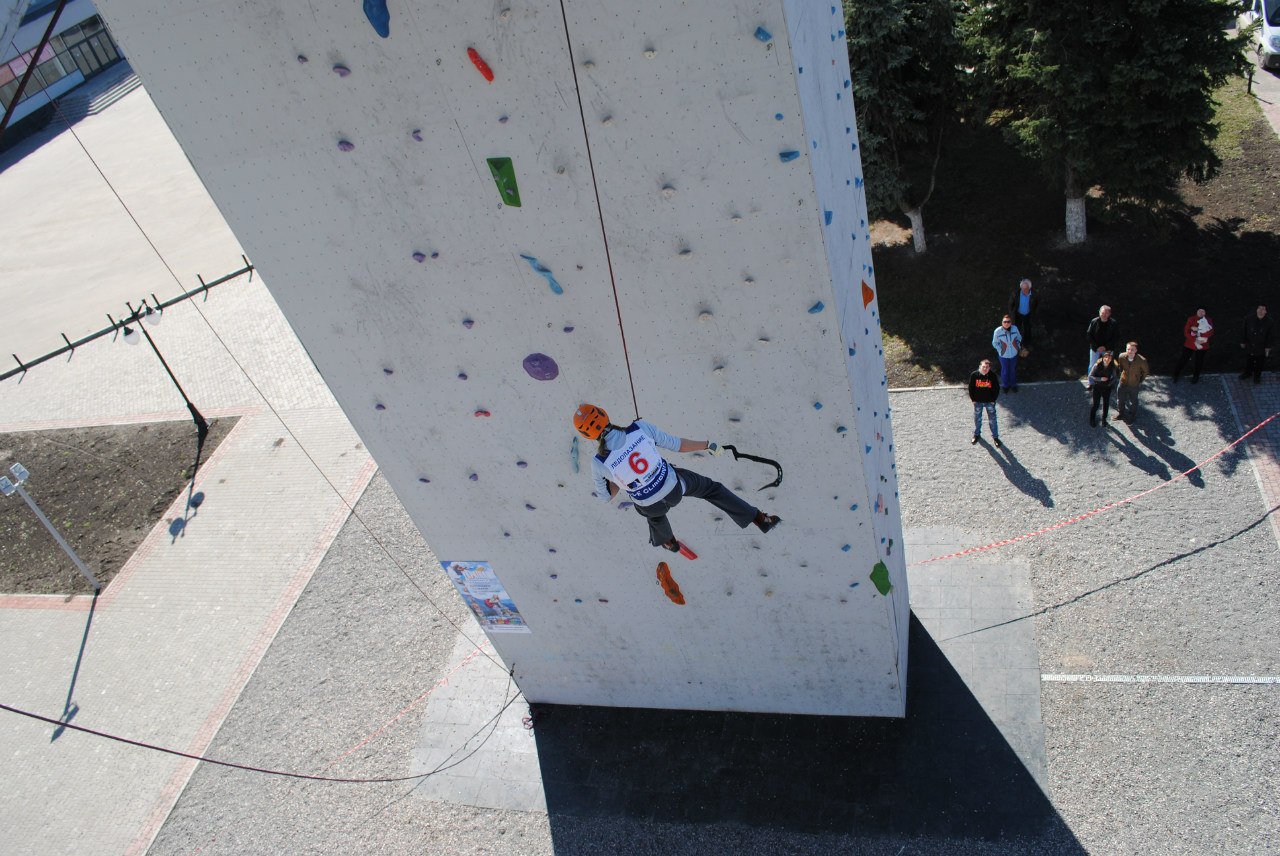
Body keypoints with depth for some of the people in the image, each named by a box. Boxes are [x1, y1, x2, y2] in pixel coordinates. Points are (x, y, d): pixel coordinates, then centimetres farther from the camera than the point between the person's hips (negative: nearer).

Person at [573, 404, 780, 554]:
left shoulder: (598, 463, -27)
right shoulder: (640, 428, -27)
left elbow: (605, 496, -8)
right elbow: (675, 444, -14)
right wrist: (706, 444, 2)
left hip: (650, 505, 1)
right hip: (672, 485, -1)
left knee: (655, 512, 39)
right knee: (710, 488, 28)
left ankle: (668, 542, 71)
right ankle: (760, 519, 32)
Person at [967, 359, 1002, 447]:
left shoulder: (993, 376, -15)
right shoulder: (974, 375, -14)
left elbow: (997, 388, -4)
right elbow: (971, 387, -3)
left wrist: (993, 399, -6)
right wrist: (973, 399, -3)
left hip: (989, 402, -1)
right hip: (978, 402, 1)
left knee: (992, 420, 7)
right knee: (977, 419, 18)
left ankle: (995, 437, 23)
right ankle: (977, 435, 39)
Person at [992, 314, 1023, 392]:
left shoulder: (1015, 328, -19)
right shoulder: (998, 331, -26)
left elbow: (1019, 337, 2)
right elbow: (994, 343, -10)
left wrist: (1018, 346, -6)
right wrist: (1000, 350, -16)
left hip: (1014, 354, 2)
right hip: (1004, 355, -2)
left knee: (1013, 370, 25)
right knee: (1005, 371, 21)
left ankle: (1013, 384, 50)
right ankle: (1005, 385, 48)